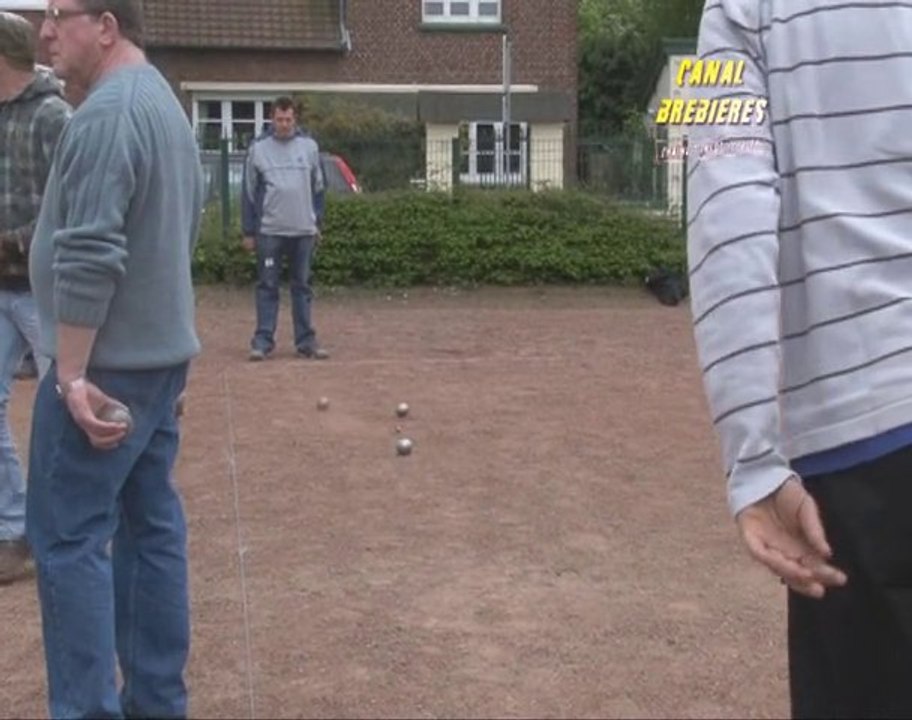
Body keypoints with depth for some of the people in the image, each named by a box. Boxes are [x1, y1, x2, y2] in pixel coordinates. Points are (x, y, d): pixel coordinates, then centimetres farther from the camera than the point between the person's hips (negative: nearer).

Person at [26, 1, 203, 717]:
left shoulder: (105, 114, -17)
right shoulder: (167, 104, 15)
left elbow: (87, 257, -22)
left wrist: (71, 372, -20)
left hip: (106, 364, -10)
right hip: (162, 354, 10)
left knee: (69, 538, -4)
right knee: (152, 526, 12)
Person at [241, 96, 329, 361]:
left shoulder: (309, 146, 6)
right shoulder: (258, 148, 1)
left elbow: (318, 188, 13)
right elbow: (249, 192, 3)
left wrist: (317, 223, 9)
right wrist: (249, 231, 1)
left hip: (304, 230, 2)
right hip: (269, 230, -2)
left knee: (302, 286, 7)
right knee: (267, 286, 0)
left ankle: (306, 340, 12)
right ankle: (263, 340, 4)